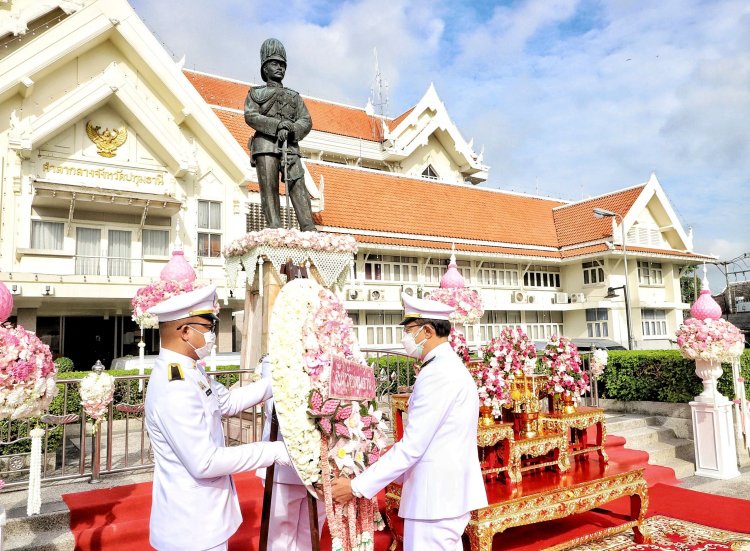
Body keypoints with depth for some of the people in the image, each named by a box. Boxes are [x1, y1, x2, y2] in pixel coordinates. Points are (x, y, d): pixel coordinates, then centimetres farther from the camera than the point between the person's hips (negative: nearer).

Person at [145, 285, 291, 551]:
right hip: (192, 527, -9)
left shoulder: (189, 370, 1)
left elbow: (227, 401, 13)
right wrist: (274, 451, -23)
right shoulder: (174, 389, -29)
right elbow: (204, 463, -28)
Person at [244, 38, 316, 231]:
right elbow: (250, 116, 2)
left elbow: (306, 121, 13)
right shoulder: (255, 93, 21)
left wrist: (289, 129, -10)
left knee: (298, 187, -13)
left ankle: (309, 231, -23)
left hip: (290, 146, 2)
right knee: (269, 189, -11)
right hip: (265, 144, -1)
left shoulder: (294, 96, 27)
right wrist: (277, 125, -13)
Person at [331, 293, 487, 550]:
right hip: (448, 491, 10)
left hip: (436, 494, -10)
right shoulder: (450, 366, 13)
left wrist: (357, 486, -15)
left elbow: (412, 446, -21)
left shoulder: (437, 374, -19)